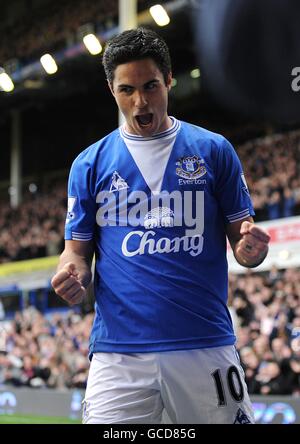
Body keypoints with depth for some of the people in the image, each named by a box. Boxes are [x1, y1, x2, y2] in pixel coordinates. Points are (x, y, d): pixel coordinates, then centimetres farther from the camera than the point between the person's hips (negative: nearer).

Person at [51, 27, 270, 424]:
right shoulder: (90, 164, 9)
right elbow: (78, 248, 13)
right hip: (118, 353, 0)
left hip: (206, 347, 0)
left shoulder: (214, 150, 7)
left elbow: (242, 237, 10)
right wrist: (73, 274, -10)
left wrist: (252, 248, -14)